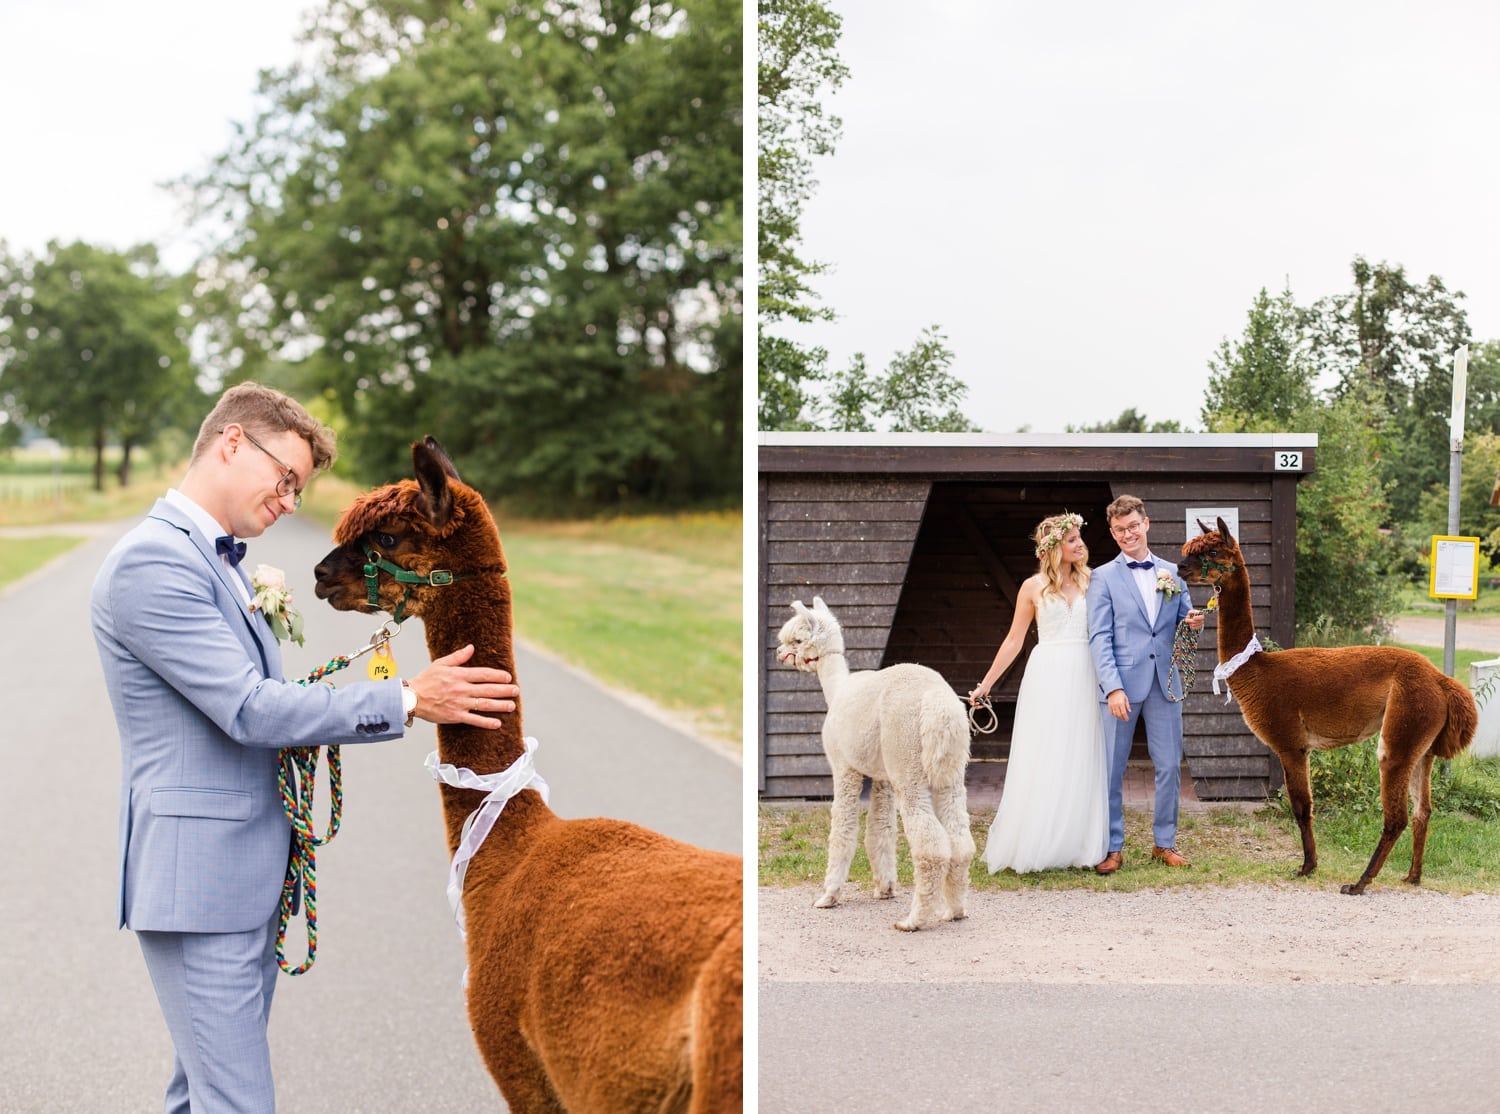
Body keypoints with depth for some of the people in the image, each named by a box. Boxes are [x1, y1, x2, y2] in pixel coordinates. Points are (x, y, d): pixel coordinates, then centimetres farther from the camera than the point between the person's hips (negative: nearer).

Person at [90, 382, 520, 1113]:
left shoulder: (219, 561, 17)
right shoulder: (151, 562, -15)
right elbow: (247, 709, -20)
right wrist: (406, 701, -18)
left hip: (248, 874, 10)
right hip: (198, 877, -10)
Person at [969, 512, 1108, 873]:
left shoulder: (1090, 581, 8)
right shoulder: (1034, 587, 2)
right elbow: (1014, 640, 6)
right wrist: (986, 684, 5)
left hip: (1084, 677, 2)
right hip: (1047, 677, -2)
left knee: (1080, 763, 4)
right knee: (1040, 764, -2)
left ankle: (1077, 845, 10)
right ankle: (1032, 846, 4)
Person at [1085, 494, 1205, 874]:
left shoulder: (1173, 573, 11)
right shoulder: (1103, 577, 1)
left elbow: (1183, 624, 17)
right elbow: (1099, 638, -5)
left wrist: (1193, 623, -9)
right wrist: (1113, 687, -16)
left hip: (1165, 683, 3)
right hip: (1122, 685, -3)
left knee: (1170, 767, 6)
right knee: (1111, 770, 1)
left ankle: (1164, 842, 19)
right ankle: (1113, 847, 10)